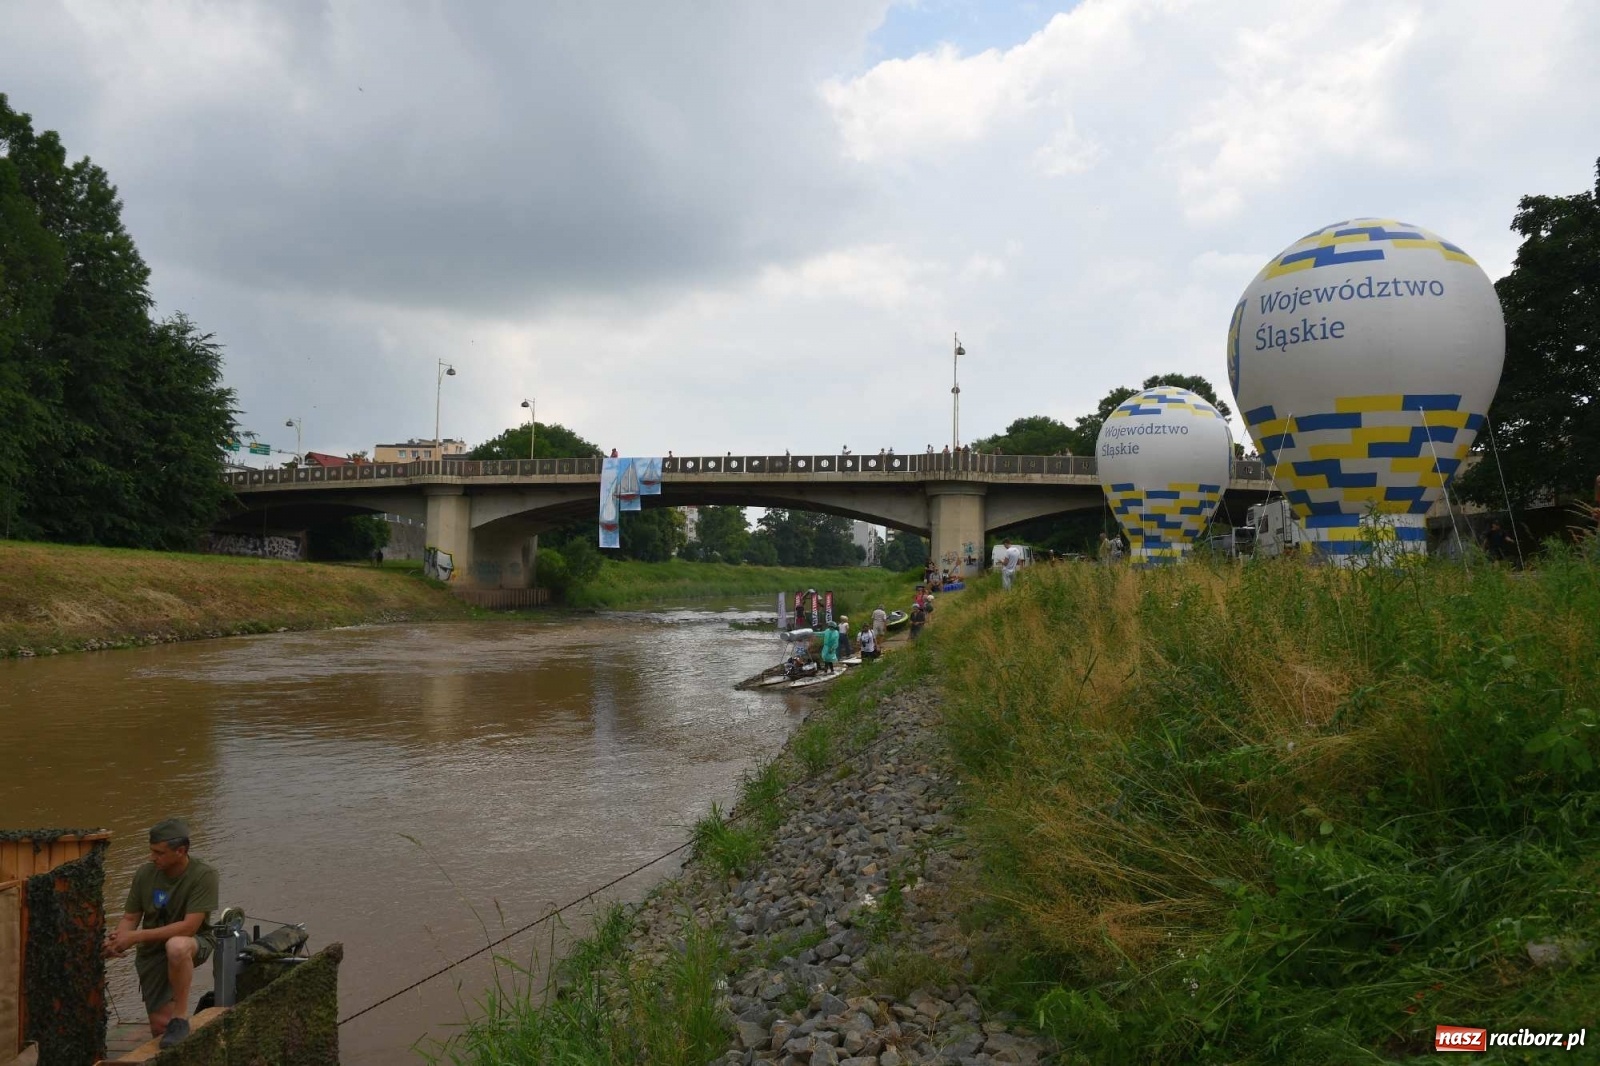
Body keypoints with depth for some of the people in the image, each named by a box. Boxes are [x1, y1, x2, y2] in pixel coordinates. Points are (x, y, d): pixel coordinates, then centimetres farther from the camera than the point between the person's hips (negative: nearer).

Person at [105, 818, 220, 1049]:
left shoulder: (204, 874, -22)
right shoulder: (145, 873, -8)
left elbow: (188, 927, -26)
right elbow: (130, 918, 3)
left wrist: (135, 937, -27)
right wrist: (117, 939, -20)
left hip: (193, 944, -4)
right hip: (152, 952, 4)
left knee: (176, 946, -40)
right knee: (160, 1026, -1)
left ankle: (180, 1016, -21)